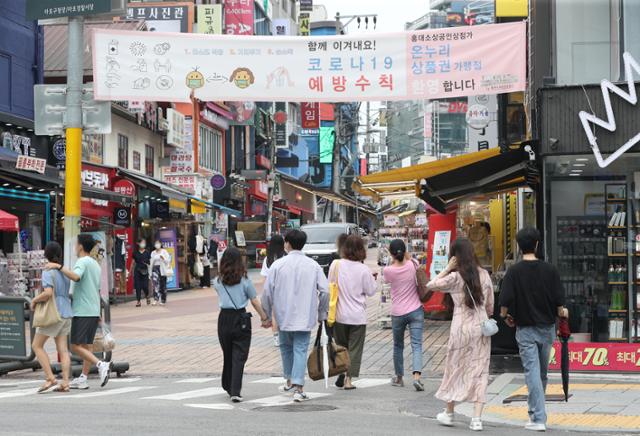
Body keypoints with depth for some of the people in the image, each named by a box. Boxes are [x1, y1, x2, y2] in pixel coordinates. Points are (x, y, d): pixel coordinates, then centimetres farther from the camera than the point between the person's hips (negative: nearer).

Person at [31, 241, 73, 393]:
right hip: (67, 313, 7)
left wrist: (34, 300, -8)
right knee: (63, 348, 4)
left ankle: (50, 379, -4)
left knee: (37, 346, 4)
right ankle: (65, 383, -4)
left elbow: (48, 293, -24)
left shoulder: (48, 272, -11)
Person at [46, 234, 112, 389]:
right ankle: (83, 379, 9)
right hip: (94, 311, 9)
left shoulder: (82, 262, -10)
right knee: (87, 344, 8)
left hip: (82, 311, -9)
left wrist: (59, 266, -28)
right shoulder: (95, 265, 19)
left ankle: (101, 365, -21)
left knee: (76, 346, -7)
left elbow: (76, 277, -32)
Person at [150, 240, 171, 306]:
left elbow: (168, 260, -2)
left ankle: (163, 300, 14)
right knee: (155, 283, -18)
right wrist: (150, 272, 12)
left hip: (162, 269, -1)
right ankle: (156, 299, -25)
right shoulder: (153, 253, 12)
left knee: (163, 285, 3)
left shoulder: (164, 251, 4)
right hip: (155, 269, 1)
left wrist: (163, 258, -22)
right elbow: (151, 262, 14)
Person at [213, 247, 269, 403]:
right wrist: (264, 318, 9)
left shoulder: (218, 281, 2)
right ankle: (235, 392, -10)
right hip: (241, 319, -3)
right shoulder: (244, 281, -5)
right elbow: (255, 302, -1)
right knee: (239, 356, -2)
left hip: (224, 319, 3)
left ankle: (228, 387, 31)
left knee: (227, 355, 18)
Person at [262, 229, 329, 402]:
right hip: (305, 317, 0)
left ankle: (290, 381, 33)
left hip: (284, 316, 0)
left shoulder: (278, 265, -5)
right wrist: (322, 314, 10)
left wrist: (267, 315, 9)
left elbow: (267, 292, -4)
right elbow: (325, 291, -4)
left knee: (286, 347, 21)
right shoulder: (313, 265, -2)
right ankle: (298, 388, -12)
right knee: (300, 350, 0)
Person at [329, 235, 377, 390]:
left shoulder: (336, 265, -7)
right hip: (358, 315, -2)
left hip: (339, 314, 2)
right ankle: (348, 379, 2)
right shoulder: (364, 270, -13)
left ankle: (341, 375, 16)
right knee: (355, 348, 5)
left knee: (340, 345, 18)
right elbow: (371, 291, -3)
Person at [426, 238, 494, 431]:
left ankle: (449, 413, 24)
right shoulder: (484, 275, 3)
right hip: (482, 326, 3)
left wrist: (448, 268, -2)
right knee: (480, 371, 5)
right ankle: (477, 418, 0)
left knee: (455, 368, 11)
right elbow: (490, 305, 9)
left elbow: (430, 285, -2)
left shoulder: (455, 277, -10)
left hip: (462, 327, -3)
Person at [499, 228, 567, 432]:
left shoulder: (513, 272, -10)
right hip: (547, 327, 3)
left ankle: (538, 418, -9)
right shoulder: (550, 270, -5)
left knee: (532, 372, -3)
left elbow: (505, 302, -14)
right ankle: (537, 412, 32)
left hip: (525, 329, -3)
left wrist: (506, 316, 7)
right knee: (542, 372, 16)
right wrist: (562, 312, 17)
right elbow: (559, 301, -5)